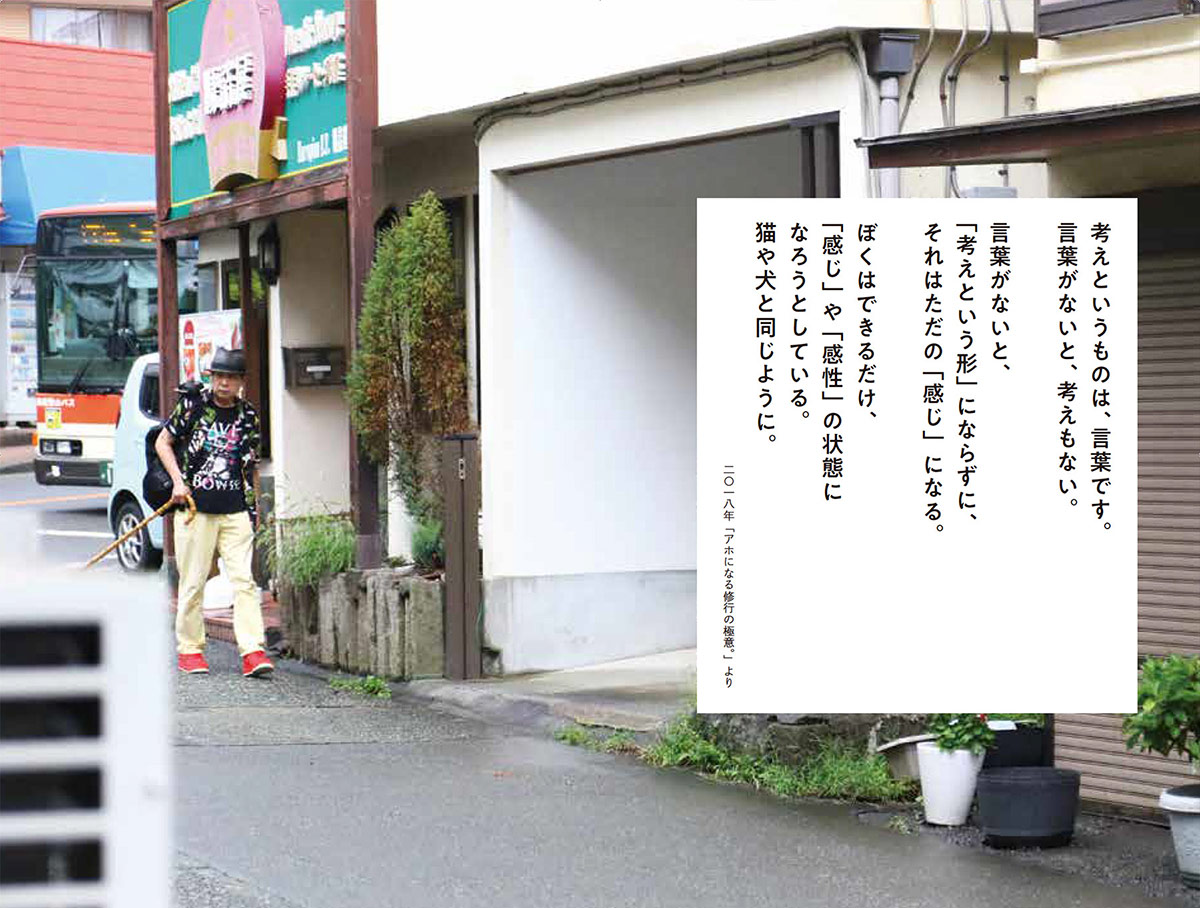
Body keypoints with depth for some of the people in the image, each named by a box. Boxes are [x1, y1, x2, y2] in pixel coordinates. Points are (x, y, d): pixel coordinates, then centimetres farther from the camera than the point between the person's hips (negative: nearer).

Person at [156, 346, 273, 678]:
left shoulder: (249, 416, 9)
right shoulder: (193, 406, 1)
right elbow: (163, 442, 9)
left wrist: (251, 509, 13)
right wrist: (178, 481, -3)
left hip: (235, 511, 2)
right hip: (195, 507, -2)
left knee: (244, 579, -8)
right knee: (193, 582, 3)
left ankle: (252, 651, -10)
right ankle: (189, 649, 15)